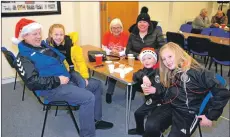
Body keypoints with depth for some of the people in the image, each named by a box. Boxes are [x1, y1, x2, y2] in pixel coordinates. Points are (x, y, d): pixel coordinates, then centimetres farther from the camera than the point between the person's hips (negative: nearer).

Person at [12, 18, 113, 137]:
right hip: (52, 88, -10)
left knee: (96, 87, 14)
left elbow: (60, 60, 29)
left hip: (67, 80, 10)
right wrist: (58, 80, -21)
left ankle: (95, 120, 25)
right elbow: (32, 82, -21)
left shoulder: (44, 45, 16)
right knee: (88, 98, -28)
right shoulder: (24, 56, -9)